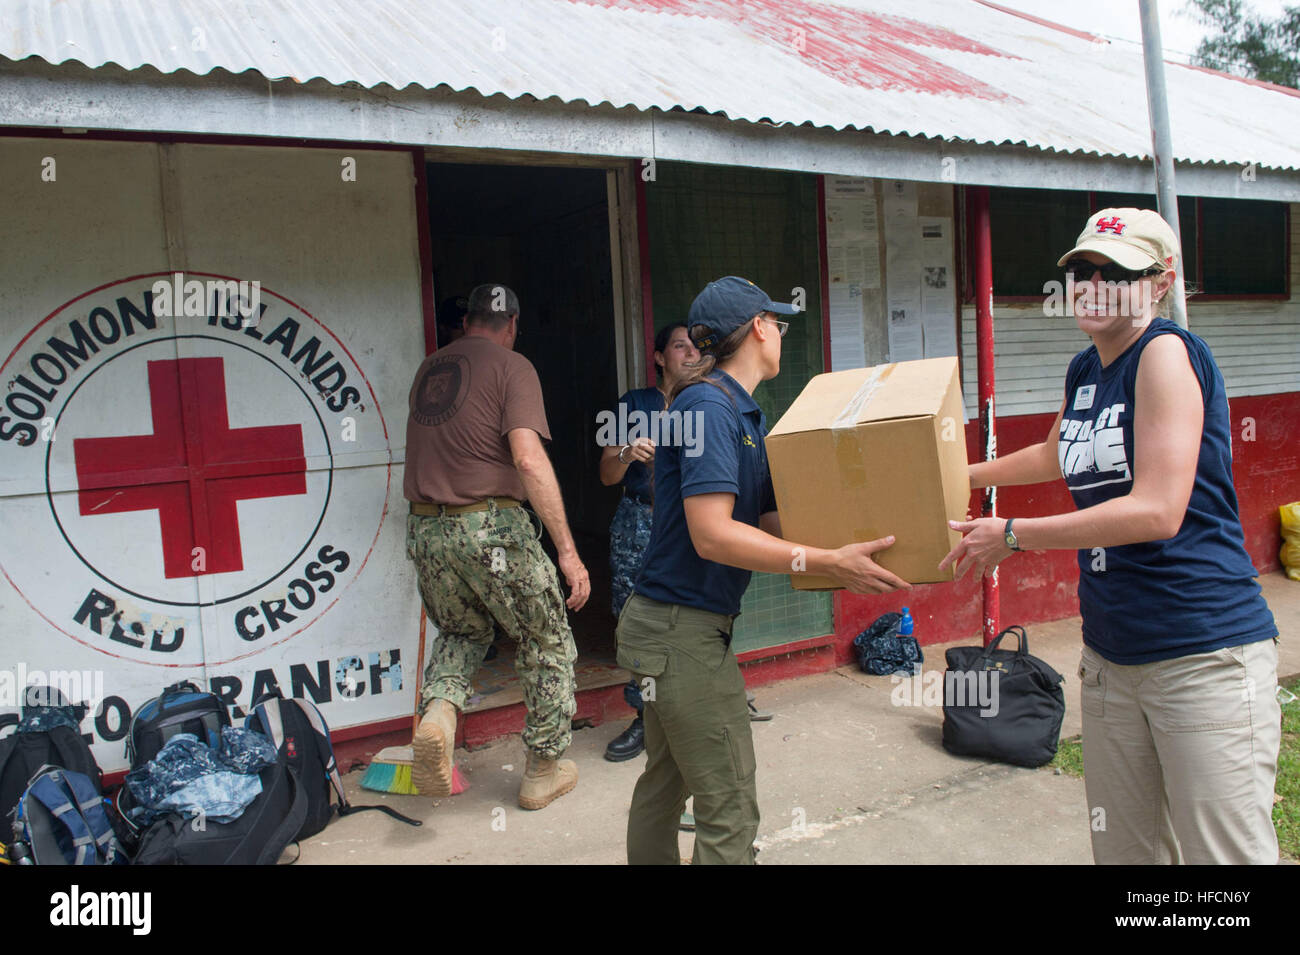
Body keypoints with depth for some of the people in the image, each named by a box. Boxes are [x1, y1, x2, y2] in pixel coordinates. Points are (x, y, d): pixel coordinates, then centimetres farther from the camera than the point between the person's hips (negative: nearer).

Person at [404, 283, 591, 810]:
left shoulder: (429, 368, 14)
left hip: (425, 528, 6)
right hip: (491, 526, -6)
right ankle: (544, 770, 22)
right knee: (547, 644, 13)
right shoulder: (511, 366, -5)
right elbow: (529, 459, -17)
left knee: (462, 632, 29)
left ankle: (438, 709, 1)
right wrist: (567, 550, -18)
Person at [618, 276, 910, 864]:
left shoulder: (743, 411, 12)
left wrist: (848, 553, -1)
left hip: (668, 626, 10)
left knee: (666, 780, 22)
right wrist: (827, 563, -27)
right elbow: (712, 534, -26)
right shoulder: (710, 406, -17)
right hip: (685, 629, -10)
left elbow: (768, 522, 8)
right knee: (728, 808, -3)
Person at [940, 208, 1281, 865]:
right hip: (1110, 655, 8)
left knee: (1224, 851, -2)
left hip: (1205, 655, -7)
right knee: (1125, 849, 13)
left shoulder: (1166, 351, -13)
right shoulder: (1083, 370, 11)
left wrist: (1013, 536, -15)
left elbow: (1157, 510, -22)